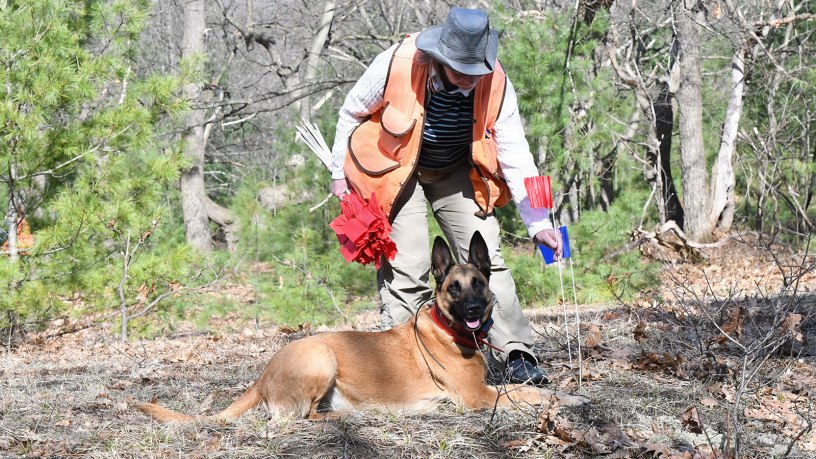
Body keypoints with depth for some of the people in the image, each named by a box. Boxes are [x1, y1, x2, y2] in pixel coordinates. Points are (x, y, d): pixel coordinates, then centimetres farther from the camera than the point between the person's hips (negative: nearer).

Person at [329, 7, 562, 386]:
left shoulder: (495, 84, -24)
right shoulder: (397, 65, -30)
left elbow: (514, 155, -17)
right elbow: (351, 113, -10)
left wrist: (538, 223, -22)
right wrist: (340, 173, -2)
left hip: (458, 171, 2)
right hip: (395, 170, -2)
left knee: (486, 258, -6)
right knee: (406, 267, -10)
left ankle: (517, 356, -2)